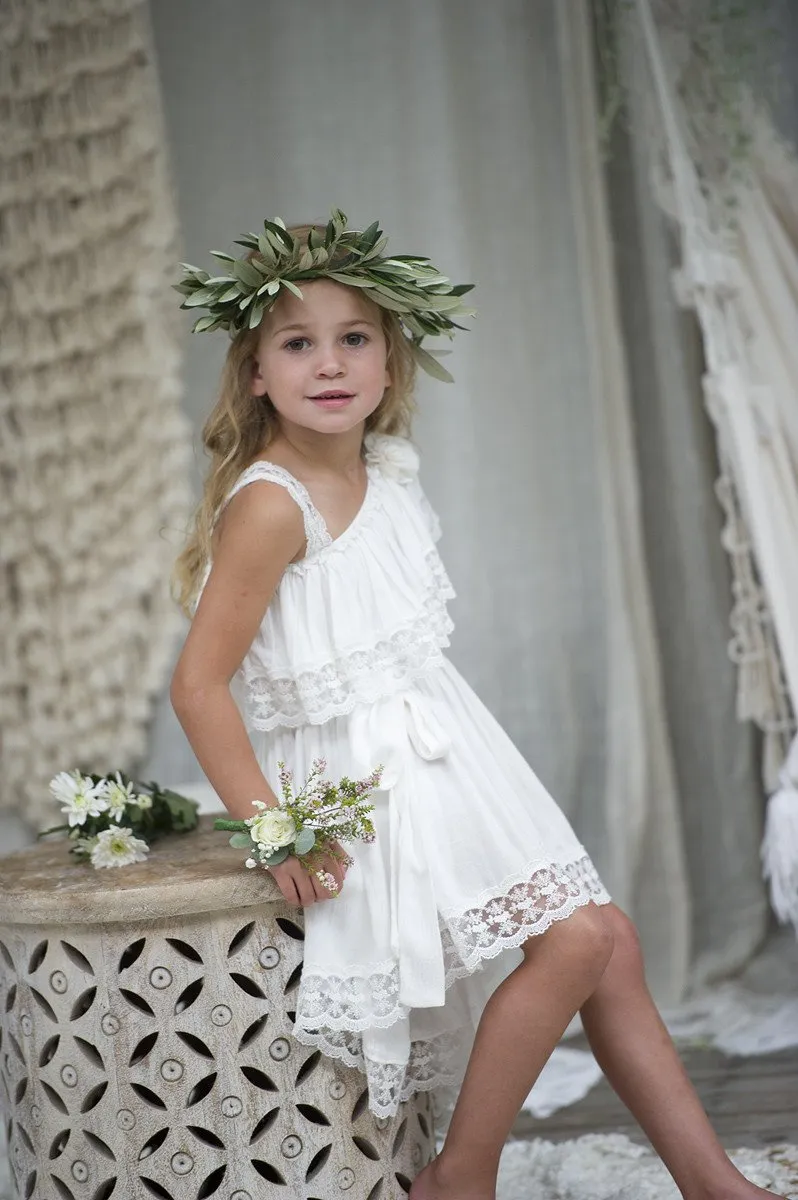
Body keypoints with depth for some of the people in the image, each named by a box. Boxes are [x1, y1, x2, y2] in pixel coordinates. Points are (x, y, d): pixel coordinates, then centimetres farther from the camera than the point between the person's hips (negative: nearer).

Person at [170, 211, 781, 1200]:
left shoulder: (386, 475, 6)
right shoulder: (270, 505, -19)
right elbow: (199, 685, -21)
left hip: (441, 757, 8)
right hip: (366, 780, -8)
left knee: (612, 943, 7)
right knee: (572, 941, -15)